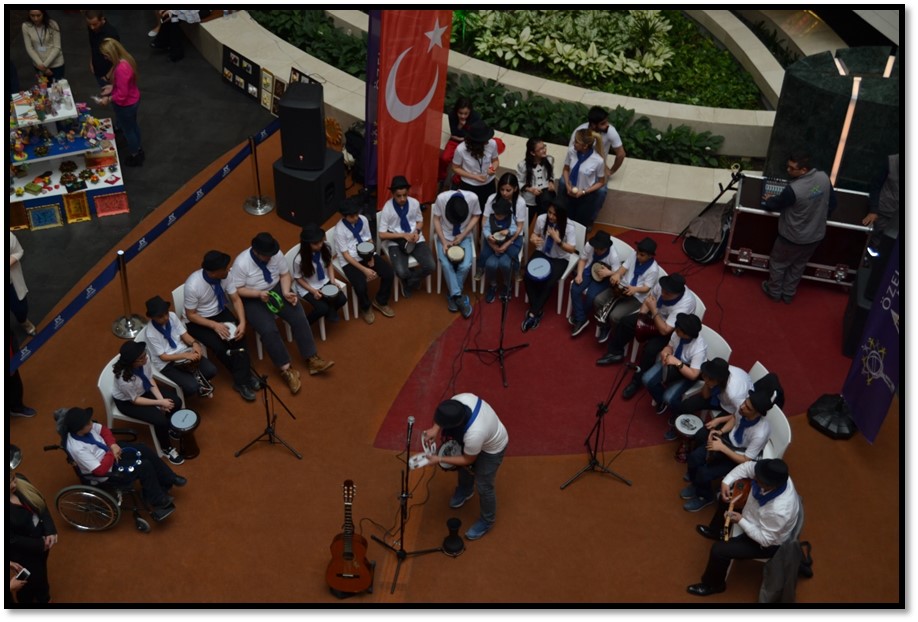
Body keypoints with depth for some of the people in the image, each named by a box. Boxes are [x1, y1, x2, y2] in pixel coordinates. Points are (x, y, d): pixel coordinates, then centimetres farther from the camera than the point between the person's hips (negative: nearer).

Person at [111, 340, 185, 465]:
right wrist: (159, 402, -21)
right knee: (159, 419, -18)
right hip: (127, 401, -6)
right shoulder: (124, 378, -41)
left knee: (176, 402, -7)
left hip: (144, 389, 6)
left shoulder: (144, 359, -27)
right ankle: (166, 448, 10)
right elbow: (134, 400, -23)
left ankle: (171, 428, 24)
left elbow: (150, 379, -9)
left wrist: (161, 399, -18)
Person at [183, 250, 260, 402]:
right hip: (197, 321, -4)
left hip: (220, 312, 4)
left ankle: (241, 379, -11)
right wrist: (214, 325, -28)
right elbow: (191, 315, -18)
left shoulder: (226, 275, -19)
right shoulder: (193, 286, -31)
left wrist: (242, 322, -23)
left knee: (238, 337, -21)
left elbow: (236, 300, -8)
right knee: (219, 346, -24)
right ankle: (244, 375, -1)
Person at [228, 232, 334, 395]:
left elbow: (285, 274, 0)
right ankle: (286, 369, -14)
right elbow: (234, 290, -17)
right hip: (252, 299, -4)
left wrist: (286, 292, -17)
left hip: (276, 290, 4)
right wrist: (259, 293, -28)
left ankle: (312, 359, -7)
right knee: (269, 330, -26)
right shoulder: (241, 263, -23)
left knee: (299, 317, -15)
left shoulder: (276, 254, -12)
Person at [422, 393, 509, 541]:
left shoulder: (474, 435, -48)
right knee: (463, 467, 27)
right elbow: (445, 414, -7)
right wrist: (435, 428, -22)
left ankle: (487, 520, 39)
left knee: (483, 486, 10)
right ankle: (465, 490, 60)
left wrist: (440, 459, -18)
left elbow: (468, 460, -24)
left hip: (492, 448, -7)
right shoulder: (462, 398, -34)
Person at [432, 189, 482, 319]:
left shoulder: (473, 198, -25)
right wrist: (444, 242, -19)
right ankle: (458, 296, -13)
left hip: (464, 236, 0)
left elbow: (476, 216, -6)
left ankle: (452, 294, -2)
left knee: (466, 265, -23)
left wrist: (462, 235, -15)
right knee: (445, 263, -26)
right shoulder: (441, 198, -27)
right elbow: (436, 219, -11)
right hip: (445, 235, 0)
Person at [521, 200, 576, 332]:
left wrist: (558, 240, -31)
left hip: (559, 259, -3)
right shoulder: (541, 219, -12)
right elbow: (534, 233, 6)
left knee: (549, 283, -27)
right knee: (528, 276, -22)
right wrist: (533, 238, -19)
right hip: (542, 253, 3)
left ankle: (532, 313, -14)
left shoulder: (569, 226, -20)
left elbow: (572, 249, -16)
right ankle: (537, 310, -8)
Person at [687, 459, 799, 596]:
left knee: (719, 550, -14)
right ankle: (716, 531, 50)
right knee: (726, 498, 20)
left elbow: (765, 539, -31)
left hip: (768, 543, -8)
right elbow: (748, 466, -8)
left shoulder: (779, 510, -46)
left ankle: (714, 584, 19)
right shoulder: (774, 475, -27)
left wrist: (740, 521, -29)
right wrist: (726, 482, -19)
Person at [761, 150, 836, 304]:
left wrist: (768, 200, 11)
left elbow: (775, 205, -13)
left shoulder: (793, 189, -34)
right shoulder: (824, 178, -14)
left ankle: (774, 292, 40)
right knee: (798, 265, 27)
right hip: (816, 235, 6)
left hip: (794, 237, -6)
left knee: (777, 262, 22)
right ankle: (788, 294, 43)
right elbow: (832, 204, 2)